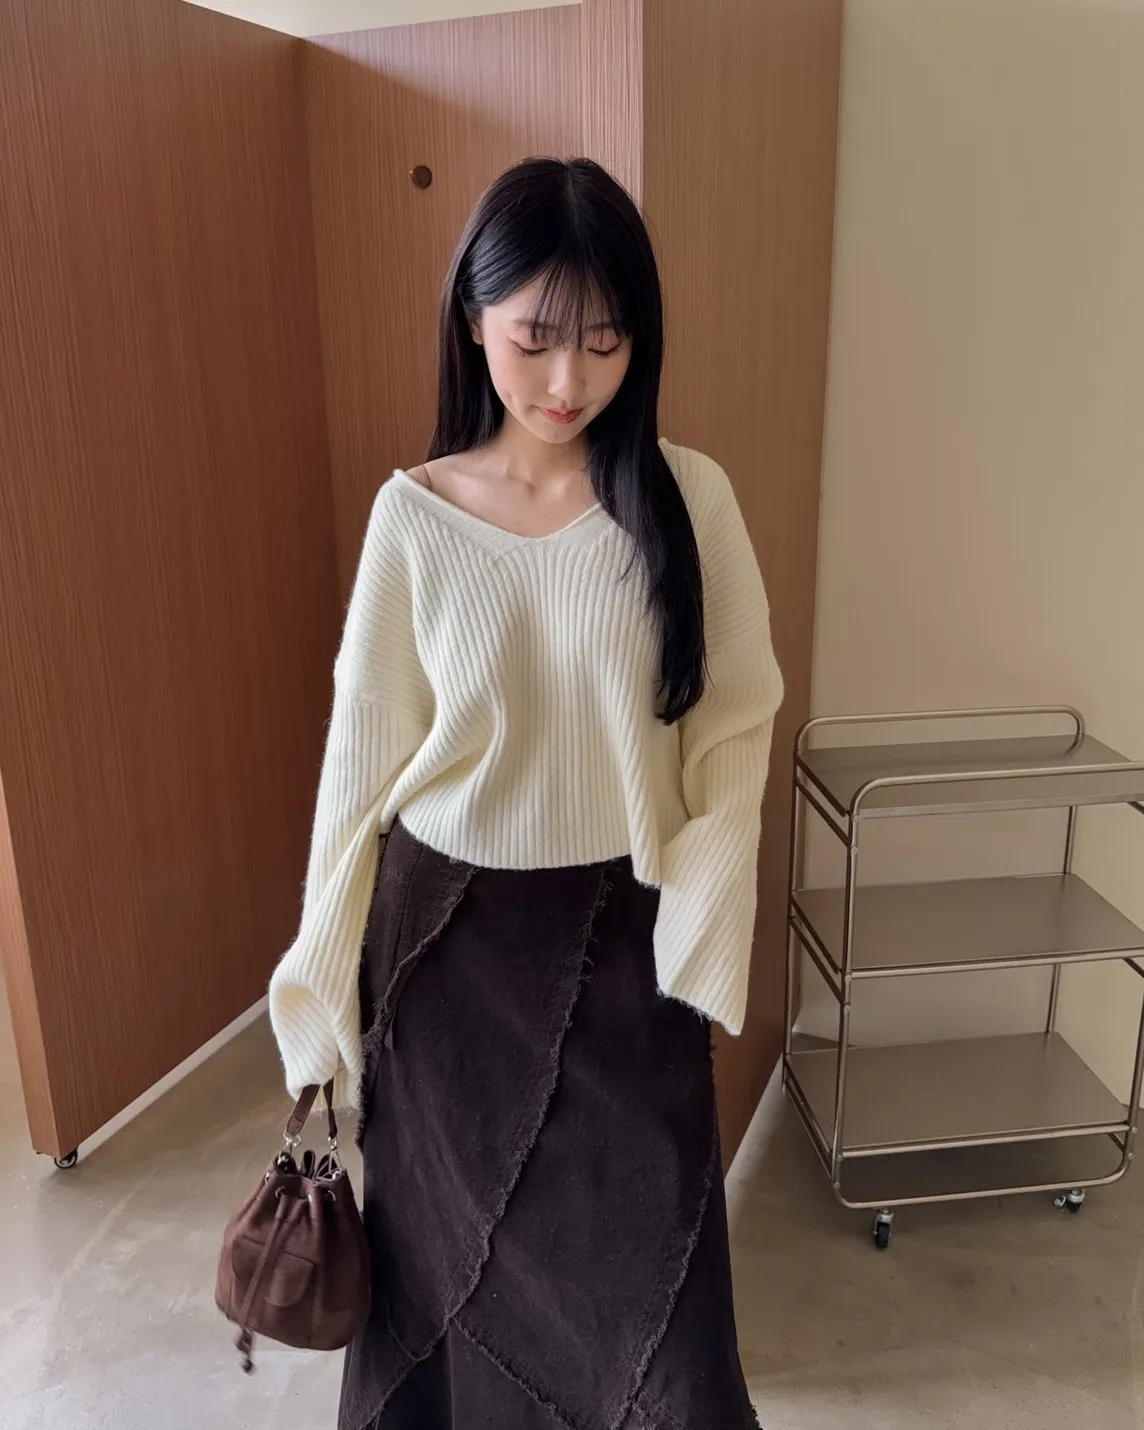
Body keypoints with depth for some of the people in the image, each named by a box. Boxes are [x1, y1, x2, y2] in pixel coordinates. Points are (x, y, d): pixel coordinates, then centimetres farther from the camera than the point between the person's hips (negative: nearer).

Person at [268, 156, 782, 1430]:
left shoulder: (688, 499, -8)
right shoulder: (414, 515, -8)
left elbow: (736, 726, -3)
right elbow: (366, 753, -4)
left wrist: (702, 927, -12)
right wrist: (327, 987, -1)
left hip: (626, 931, 0)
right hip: (451, 932, 1)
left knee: (647, 1259, 12)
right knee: (452, 1241, 20)